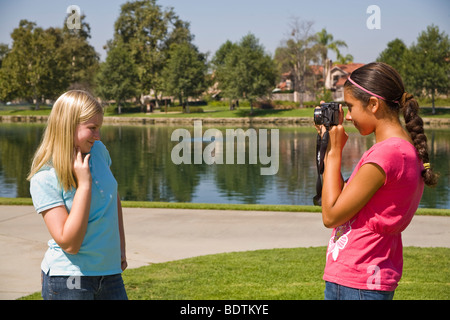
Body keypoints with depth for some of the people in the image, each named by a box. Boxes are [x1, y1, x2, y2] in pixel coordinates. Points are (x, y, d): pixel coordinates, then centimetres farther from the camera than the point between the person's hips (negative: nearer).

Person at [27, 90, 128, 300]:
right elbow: (69, 243, -22)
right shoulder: (45, 178, -15)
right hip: (67, 280, -5)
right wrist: (84, 183, -22)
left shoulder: (98, 151, 1)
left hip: (110, 273, 5)